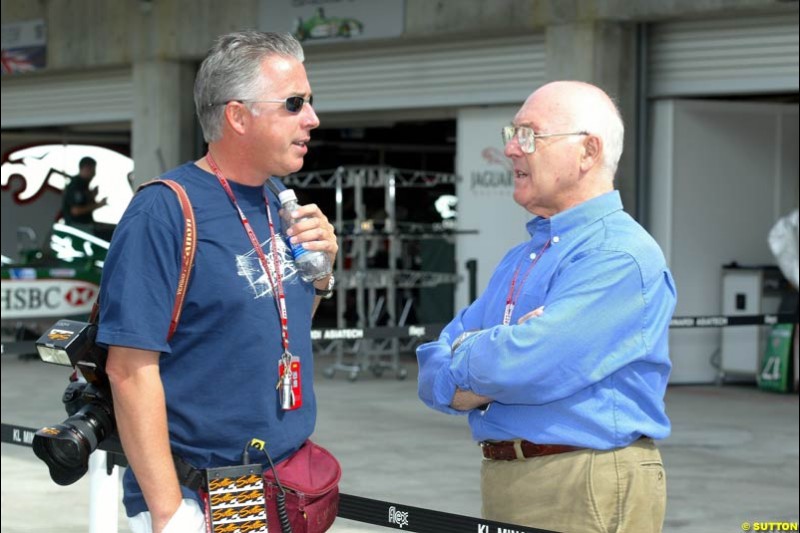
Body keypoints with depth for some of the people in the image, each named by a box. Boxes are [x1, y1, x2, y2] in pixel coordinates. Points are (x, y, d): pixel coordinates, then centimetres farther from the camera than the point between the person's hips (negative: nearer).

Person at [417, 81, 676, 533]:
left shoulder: (619, 255, -13)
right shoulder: (520, 258, 15)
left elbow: (527, 366, -24)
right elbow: (434, 382, 9)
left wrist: (459, 356, -4)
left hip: (586, 493, -8)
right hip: (503, 481, 8)